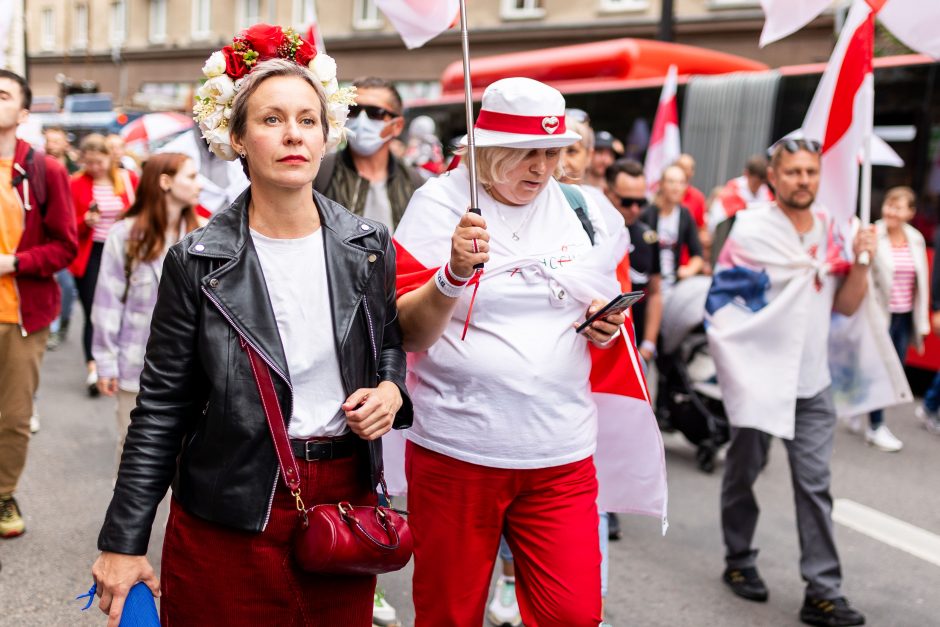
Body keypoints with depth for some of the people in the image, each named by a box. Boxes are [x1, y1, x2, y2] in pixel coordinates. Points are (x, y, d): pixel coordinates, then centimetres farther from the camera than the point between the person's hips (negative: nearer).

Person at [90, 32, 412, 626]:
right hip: (230, 516, -3)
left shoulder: (369, 246, 1)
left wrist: (390, 391, -5)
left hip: (347, 501, 3)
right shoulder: (196, 262, -7)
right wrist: (123, 543, -5)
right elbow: (161, 412, -4)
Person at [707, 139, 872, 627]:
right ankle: (739, 562, 31)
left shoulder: (831, 229, 6)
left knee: (815, 483, -1)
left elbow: (846, 306, 5)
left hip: (811, 380, 3)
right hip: (758, 376, -3)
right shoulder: (751, 230, -8)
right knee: (743, 473, 11)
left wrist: (861, 261, -8)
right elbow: (721, 302, -3)